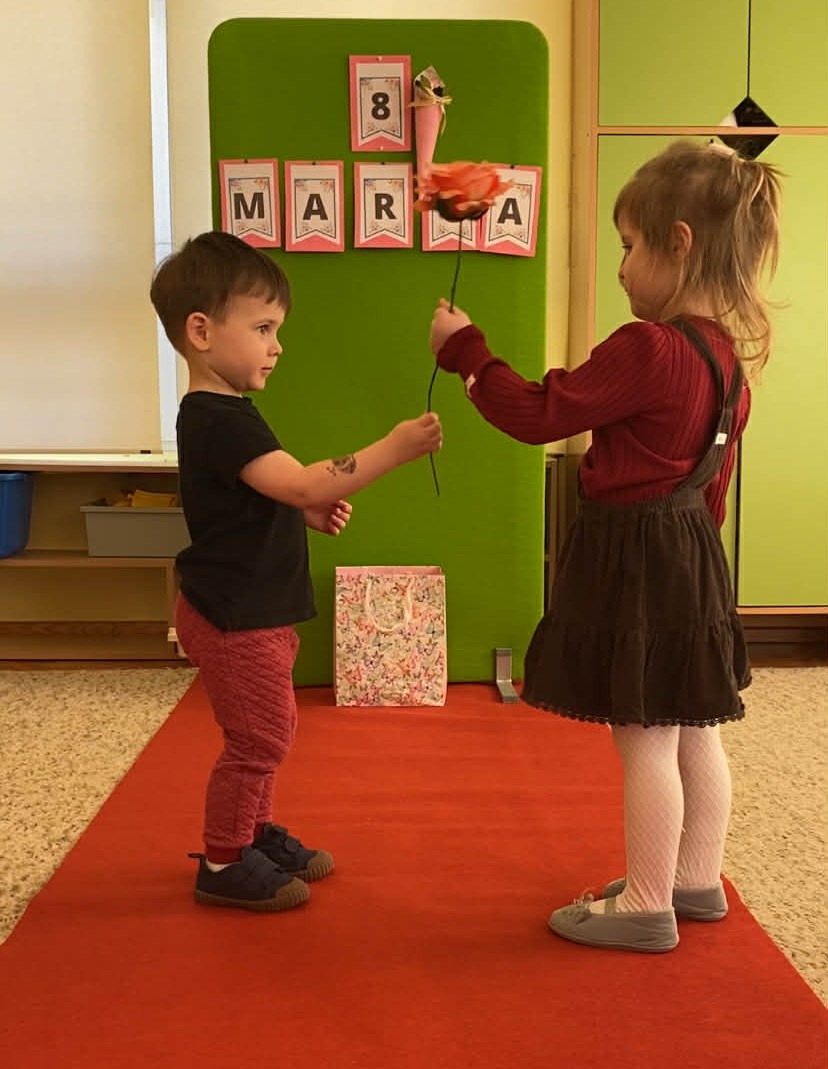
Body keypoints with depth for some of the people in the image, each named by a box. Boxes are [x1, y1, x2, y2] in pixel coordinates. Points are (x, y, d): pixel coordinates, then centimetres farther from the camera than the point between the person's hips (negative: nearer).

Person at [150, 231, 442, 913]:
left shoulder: (223, 415, 11)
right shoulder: (218, 421, -23)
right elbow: (303, 483, -32)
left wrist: (311, 512, 4)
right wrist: (396, 447, -32)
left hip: (253, 611, 10)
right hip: (235, 618, -10)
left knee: (267, 735, 21)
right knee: (260, 739, 1)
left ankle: (257, 835, 37)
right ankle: (224, 864, 17)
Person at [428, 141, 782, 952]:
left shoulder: (647, 349, -21)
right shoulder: (728, 352, 8)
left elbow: (540, 414, -17)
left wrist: (464, 350, -7)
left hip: (634, 559, -9)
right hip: (691, 552, 9)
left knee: (644, 739, 2)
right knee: (692, 731, 17)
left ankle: (646, 906, 15)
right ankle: (696, 880, 32)